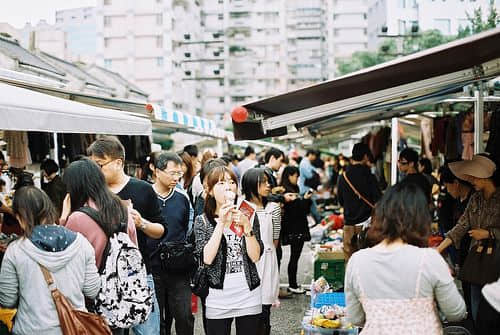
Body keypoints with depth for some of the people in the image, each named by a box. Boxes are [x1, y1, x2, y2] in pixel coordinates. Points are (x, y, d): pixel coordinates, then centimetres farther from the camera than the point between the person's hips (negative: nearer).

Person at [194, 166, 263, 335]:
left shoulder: (248, 216, 4)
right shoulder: (202, 220, 0)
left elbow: (255, 256, -6)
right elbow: (207, 258, -14)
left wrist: (246, 225, -17)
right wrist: (221, 223, -17)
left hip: (249, 296, 2)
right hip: (218, 297, -1)